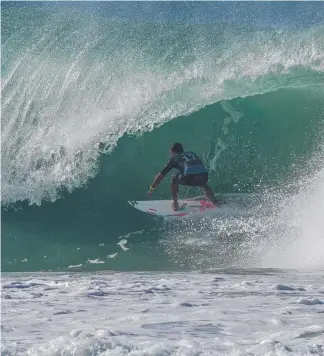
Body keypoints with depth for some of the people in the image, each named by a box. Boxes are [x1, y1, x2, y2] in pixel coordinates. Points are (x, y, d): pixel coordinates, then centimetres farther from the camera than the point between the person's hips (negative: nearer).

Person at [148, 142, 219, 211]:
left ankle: (175, 203, 22)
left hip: (190, 178, -4)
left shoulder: (174, 158, 23)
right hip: (204, 176, 4)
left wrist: (151, 189, 37)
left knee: (174, 178, 26)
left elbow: (160, 176, 25)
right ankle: (215, 202, 29)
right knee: (203, 183, 40)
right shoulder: (192, 154, 34)